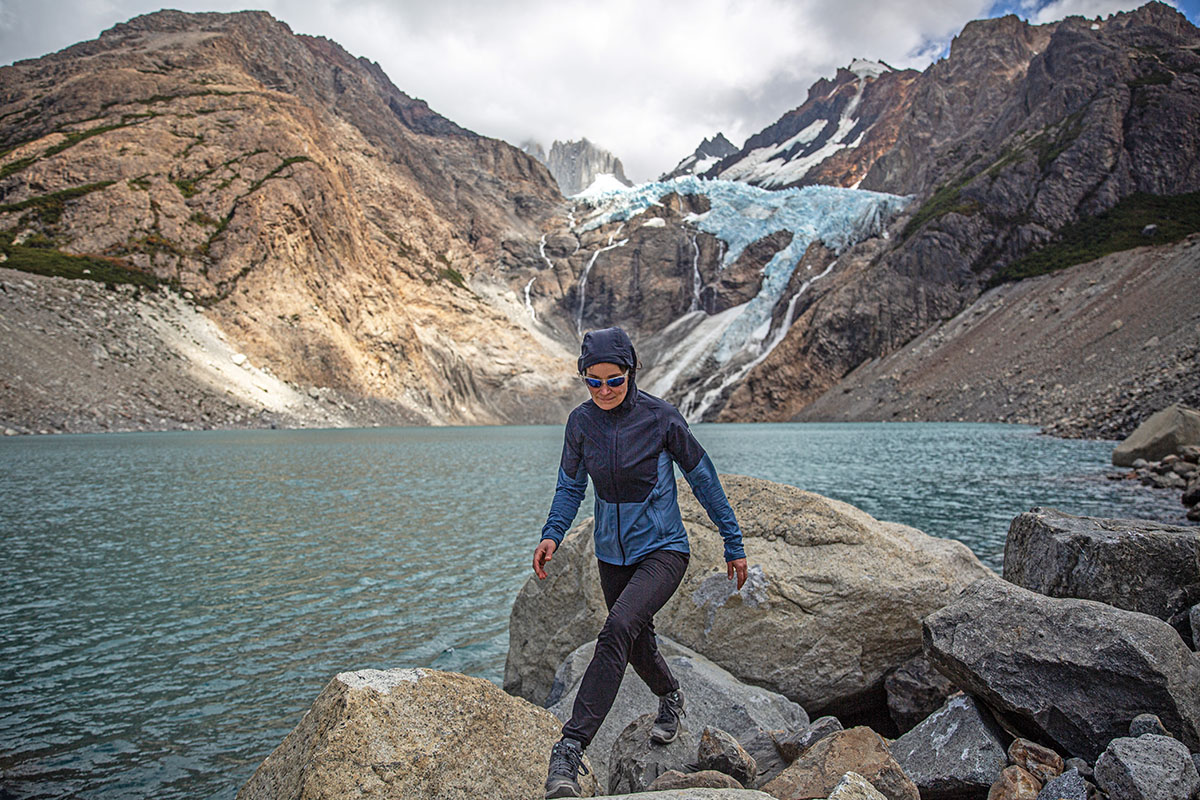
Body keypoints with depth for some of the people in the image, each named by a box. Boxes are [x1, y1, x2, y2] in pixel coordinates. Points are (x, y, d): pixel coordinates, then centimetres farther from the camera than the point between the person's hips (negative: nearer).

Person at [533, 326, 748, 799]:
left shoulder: (660, 418, -16)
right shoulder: (581, 422, -6)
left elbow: (703, 480, -6)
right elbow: (571, 484, 7)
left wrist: (733, 545, -1)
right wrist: (552, 534, -10)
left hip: (663, 550, -5)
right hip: (612, 554, 5)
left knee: (618, 629, -28)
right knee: (637, 643, 21)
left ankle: (570, 751, -26)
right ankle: (670, 698, 54)